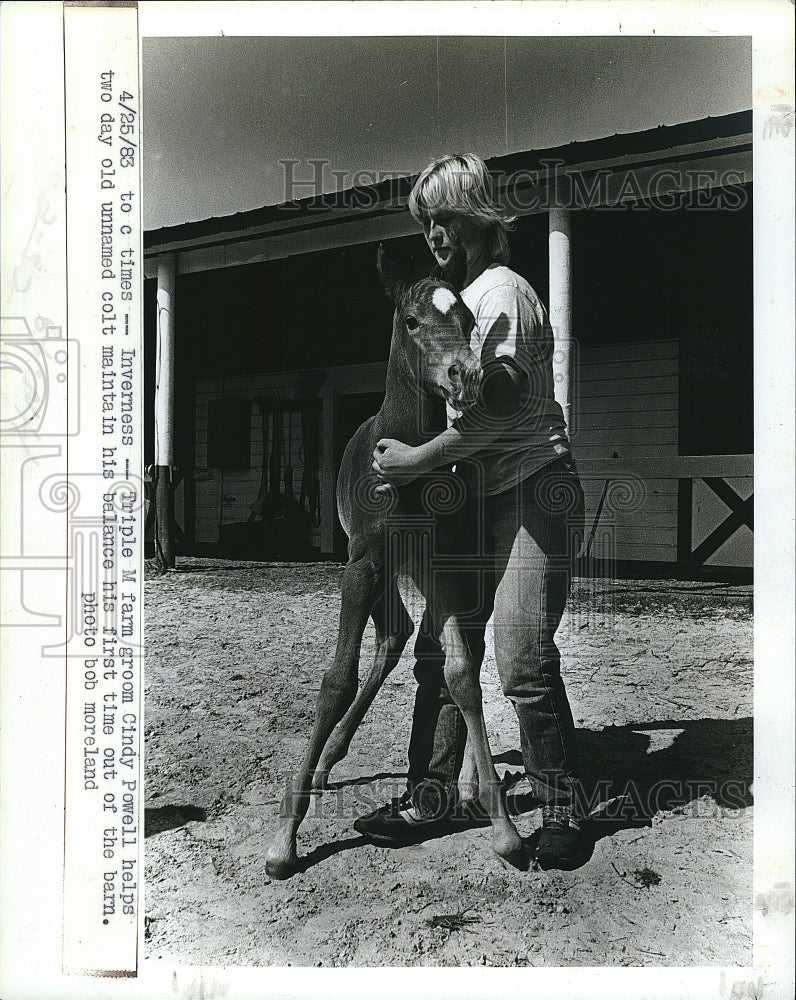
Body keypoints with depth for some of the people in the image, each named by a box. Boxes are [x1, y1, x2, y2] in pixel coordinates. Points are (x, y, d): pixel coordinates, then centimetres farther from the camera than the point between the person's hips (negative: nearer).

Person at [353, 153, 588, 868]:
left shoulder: (502, 289, -8)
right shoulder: (458, 297, 20)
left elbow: (499, 407, -20)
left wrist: (419, 460, -16)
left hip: (536, 493, -9)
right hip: (481, 500, 9)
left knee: (522, 662, -11)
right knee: (443, 647, 6)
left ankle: (563, 814, 7)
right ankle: (429, 799, 16)